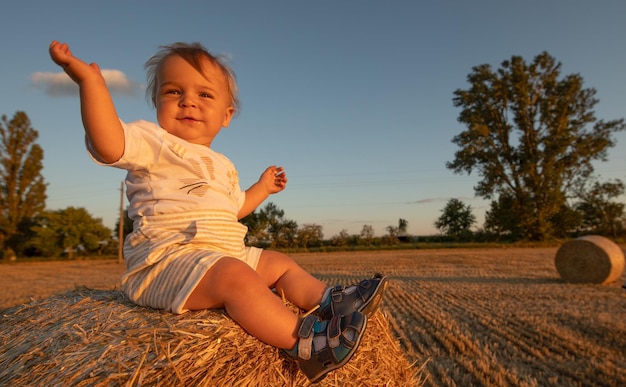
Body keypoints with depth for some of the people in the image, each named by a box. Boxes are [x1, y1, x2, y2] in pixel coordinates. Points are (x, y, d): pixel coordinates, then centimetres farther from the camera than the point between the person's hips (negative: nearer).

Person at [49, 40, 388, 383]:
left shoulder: (222, 166, 22)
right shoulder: (152, 141, -3)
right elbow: (109, 145, -25)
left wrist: (262, 188, 36)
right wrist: (91, 81, -34)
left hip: (226, 253, 9)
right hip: (167, 256, -9)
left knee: (280, 264, 11)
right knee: (234, 276, -35)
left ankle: (330, 302, -1)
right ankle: (302, 341, -35)